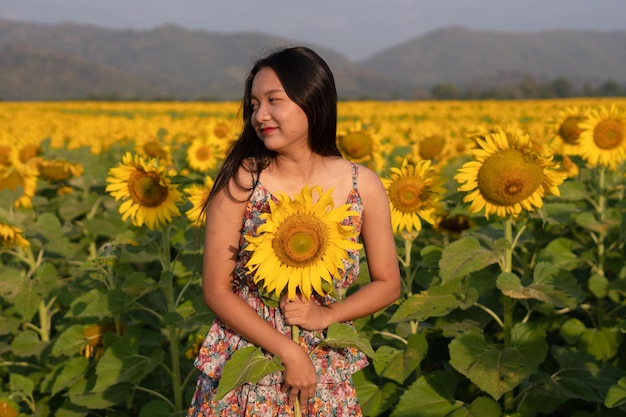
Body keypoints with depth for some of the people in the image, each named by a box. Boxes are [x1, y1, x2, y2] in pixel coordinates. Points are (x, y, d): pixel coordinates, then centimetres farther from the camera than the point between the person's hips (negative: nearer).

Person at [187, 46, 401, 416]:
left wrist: (325, 316, -14)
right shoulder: (240, 181, -13)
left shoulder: (364, 185, -8)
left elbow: (388, 284, 1)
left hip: (325, 372, 2)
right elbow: (216, 291, -10)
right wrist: (288, 351, -18)